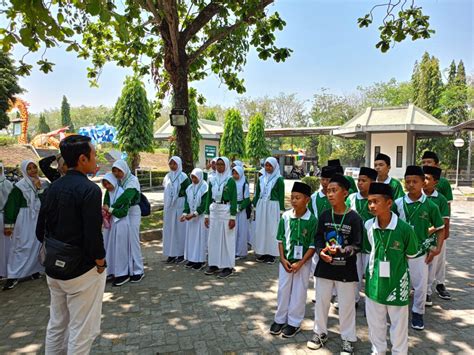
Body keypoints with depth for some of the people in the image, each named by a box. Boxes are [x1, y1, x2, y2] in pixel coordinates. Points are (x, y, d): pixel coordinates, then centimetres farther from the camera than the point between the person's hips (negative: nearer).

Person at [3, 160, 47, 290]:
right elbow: (11, 205, -8)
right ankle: (13, 276, 6)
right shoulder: (20, 186, -9)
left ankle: (35, 270, 24)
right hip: (25, 220, -4)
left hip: (39, 219, 4)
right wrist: (9, 224, -9)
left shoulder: (43, 184, 4)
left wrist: (40, 188, -13)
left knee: (37, 245, 11)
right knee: (22, 246, -2)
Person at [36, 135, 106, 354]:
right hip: (82, 270, -7)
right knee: (82, 331, 7)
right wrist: (100, 263, -9)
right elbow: (93, 235, -24)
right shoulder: (89, 189, -20)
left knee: (56, 326, 21)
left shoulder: (54, 187, 3)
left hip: (54, 268, 8)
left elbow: (41, 231, 8)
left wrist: (56, 254, 17)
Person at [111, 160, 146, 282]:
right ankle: (128, 268, 19)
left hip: (132, 212, -6)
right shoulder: (117, 181, 6)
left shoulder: (133, 180, -14)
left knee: (133, 240, -2)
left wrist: (112, 208, -28)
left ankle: (138, 271, 10)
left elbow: (126, 197, -28)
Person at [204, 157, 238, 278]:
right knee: (213, 238, 10)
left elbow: (234, 200, -8)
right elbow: (209, 199, 13)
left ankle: (228, 267, 11)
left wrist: (232, 217, -13)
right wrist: (207, 215, 10)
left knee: (227, 239, 1)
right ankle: (214, 264, 22)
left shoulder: (230, 181, -5)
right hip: (214, 211, 5)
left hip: (226, 211, -5)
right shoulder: (213, 181, 9)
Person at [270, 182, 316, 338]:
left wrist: (300, 263, -15)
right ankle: (280, 319, 30)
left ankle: (294, 322, 26)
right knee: (283, 290, 13)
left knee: (298, 293, 10)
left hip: (303, 262, -3)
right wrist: (283, 259, -7)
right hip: (286, 260, 3)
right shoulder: (286, 216, -5)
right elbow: (280, 239, 2)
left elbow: (313, 245, -10)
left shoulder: (312, 220, -14)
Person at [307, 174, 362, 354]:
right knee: (321, 301, 15)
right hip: (325, 266, 4)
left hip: (346, 269, -3)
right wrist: (321, 251, -14)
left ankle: (348, 338, 29)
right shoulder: (324, 215, 0)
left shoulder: (354, 218, -12)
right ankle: (320, 332, 34)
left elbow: (357, 245, -11)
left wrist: (340, 250, -26)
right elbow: (318, 238, 5)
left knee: (346, 304, 9)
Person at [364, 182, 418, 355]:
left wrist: (394, 264, 3)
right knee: (374, 322, 20)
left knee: (399, 325, 15)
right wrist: (376, 265, 3)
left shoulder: (405, 229, -21)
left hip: (396, 283, -3)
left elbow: (410, 255, -3)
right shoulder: (368, 225, -10)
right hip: (374, 282, 4)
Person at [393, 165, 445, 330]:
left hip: (420, 252, 0)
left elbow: (440, 229, 3)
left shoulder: (430, 206, -7)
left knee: (421, 286, 9)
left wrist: (437, 249, -6)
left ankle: (418, 313, 31)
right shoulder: (398, 203, -7)